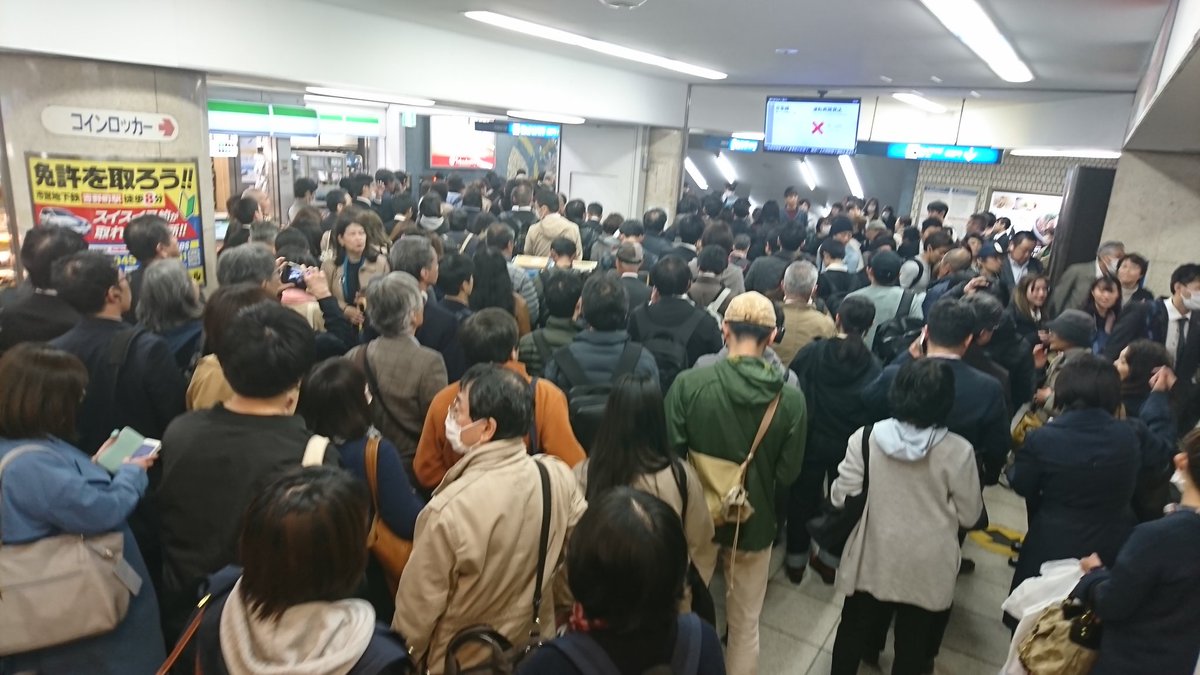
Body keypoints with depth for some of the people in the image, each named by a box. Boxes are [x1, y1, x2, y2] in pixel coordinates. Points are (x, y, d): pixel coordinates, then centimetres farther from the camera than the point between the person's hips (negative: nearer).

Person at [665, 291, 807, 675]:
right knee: (745, 626, 21)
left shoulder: (688, 383, -21)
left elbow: (669, 453, -14)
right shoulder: (791, 400, -17)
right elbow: (788, 473, -9)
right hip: (754, 522, 0)